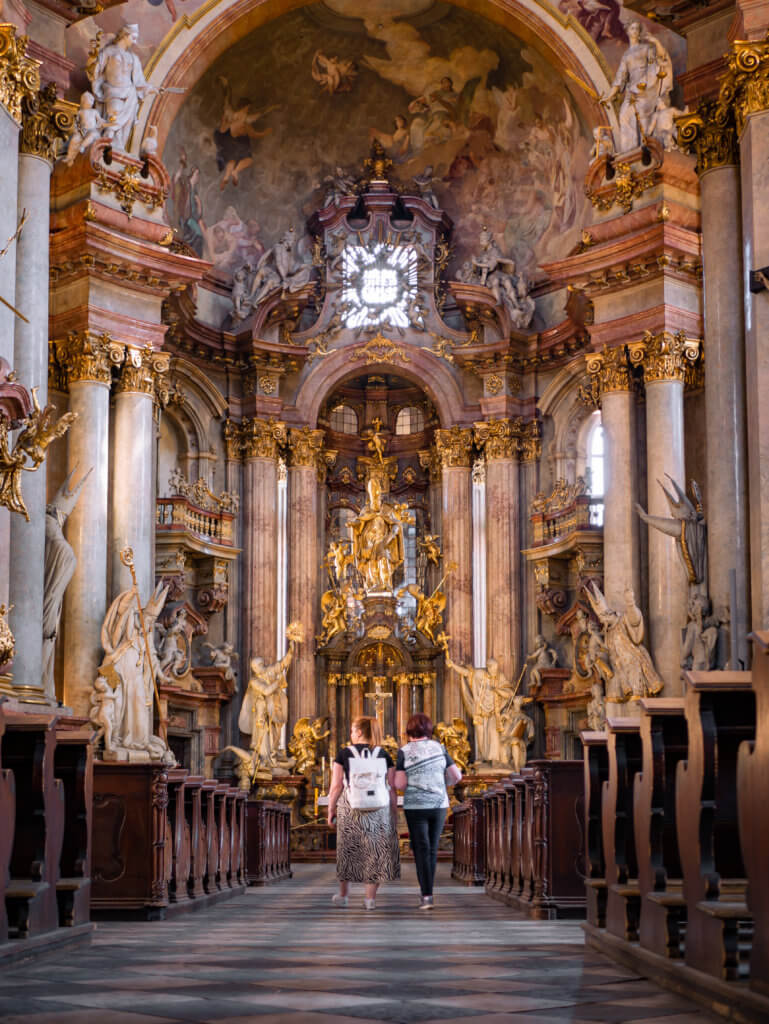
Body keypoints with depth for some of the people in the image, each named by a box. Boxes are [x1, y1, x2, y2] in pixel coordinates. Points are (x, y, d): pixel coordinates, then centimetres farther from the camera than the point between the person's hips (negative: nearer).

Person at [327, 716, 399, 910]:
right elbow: (392, 788, 0)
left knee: (348, 849, 16)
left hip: (350, 807, 0)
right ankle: (370, 898, 8)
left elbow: (336, 786, -5)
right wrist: (394, 813, 7)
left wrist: (331, 809, 5)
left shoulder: (344, 754, -3)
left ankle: (343, 895, 26)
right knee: (375, 851, 9)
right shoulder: (384, 755, 1)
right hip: (379, 809, 0)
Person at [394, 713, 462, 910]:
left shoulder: (404, 752, -6)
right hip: (439, 805, 3)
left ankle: (427, 896, -11)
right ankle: (427, 890, 23)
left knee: (422, 850, -1)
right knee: (432, 848, 16)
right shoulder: (439, 748, 3)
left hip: (415, 807, -3)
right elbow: (457, 776, 4)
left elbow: (400, 784, -11)